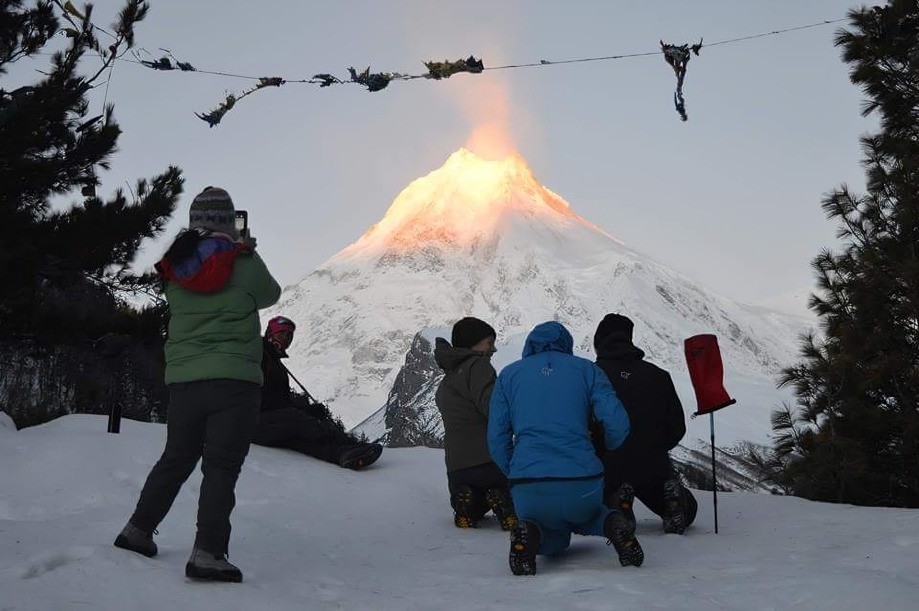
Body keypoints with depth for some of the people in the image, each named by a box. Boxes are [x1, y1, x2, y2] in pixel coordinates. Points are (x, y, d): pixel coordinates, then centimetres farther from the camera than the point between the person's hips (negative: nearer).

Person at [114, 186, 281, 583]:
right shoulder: (244, 262, -7)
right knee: (221, 467, -2)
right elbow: (270, 295, 11)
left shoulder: (175, 267, 3)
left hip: (183, 381, 5)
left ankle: (138, 531, 28)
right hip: (234, 379, -5)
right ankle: (207, 553, -9)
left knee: (176, 459, 20)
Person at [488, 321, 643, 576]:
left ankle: (529, 532, -7)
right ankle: (611, 523, 1)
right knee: (581, 514, 36)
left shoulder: (508, 375, 13)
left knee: (553, 542, 29)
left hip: (528, 485, 0)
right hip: (583, 483, 0)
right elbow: (617, 425, 1)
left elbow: (497, 439, 8)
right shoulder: (587, 370, 10)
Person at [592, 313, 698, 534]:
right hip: (654, 468, 2)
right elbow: (677, 428, 6)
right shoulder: (657, 375, 5)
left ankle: (615, 502, -10)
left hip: (610, 469, -2)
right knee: (686, 511, 27)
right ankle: (672, 496, -10)